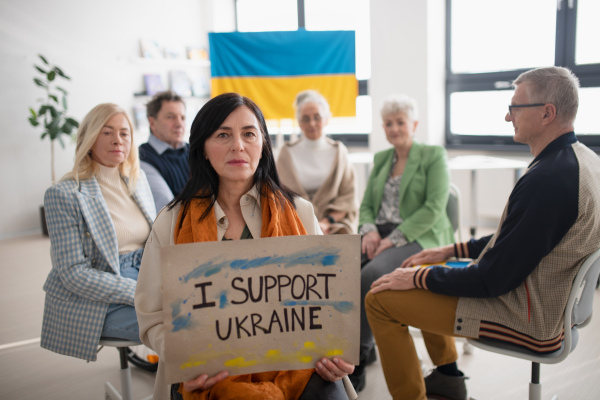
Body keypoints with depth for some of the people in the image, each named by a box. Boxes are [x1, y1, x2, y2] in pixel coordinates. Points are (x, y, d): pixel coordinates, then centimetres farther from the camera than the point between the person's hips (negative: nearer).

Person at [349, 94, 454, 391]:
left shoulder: (434, 156, 1)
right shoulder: (381, 159, 19)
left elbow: (434, 207, -11)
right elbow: (366, 205, 16)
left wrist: (394, 238, -19)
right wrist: (369, 230, -7)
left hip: (420, 238, -5)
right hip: (381, 236, 6)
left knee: (371, 275, -34)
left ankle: (360, 356, -18)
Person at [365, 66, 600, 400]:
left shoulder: (549, 179, -30)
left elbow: (493, 280, -25)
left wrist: (418, 278, -12)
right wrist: (453, 250, 12)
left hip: (530, 321, -10)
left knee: (381, 299, -9)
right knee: (429, 275, 24)